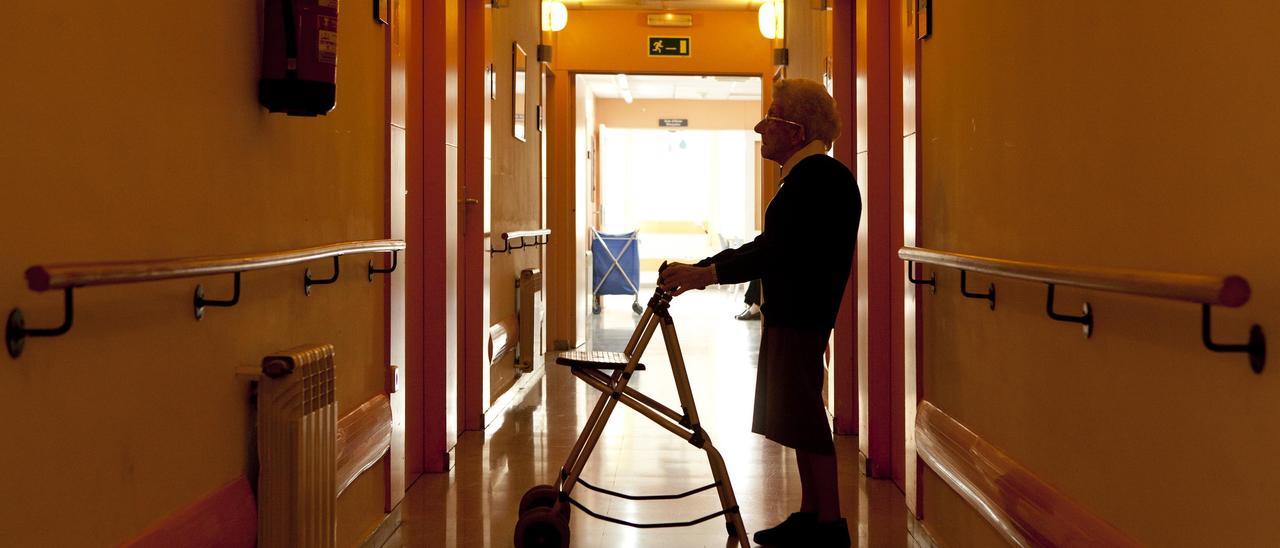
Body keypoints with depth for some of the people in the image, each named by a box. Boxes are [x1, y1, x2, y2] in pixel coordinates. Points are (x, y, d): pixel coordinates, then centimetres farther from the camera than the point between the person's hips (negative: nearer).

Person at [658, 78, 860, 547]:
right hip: (790, 312, 10)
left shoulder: (820, 176, -16)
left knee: (801, 415, -5)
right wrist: (697, 270, 11)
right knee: (796, 415, 14)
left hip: (801, 314, -10)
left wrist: (709, 273, -25)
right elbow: (770, 246, 16)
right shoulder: (806, 176, 17)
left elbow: (782, 249, -24)